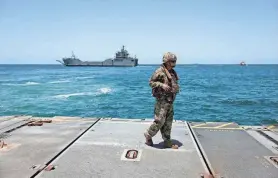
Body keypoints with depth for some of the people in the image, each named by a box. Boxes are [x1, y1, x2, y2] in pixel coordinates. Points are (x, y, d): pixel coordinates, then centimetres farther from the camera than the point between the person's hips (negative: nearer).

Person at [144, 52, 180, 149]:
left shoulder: (173, 72, 14)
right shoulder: (159, 71, -12)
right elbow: (151, 82, -11)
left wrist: (176, 88, 9)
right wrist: (162, 85, -23)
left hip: (170, 100, 9)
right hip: (162, 100, -8)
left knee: (168, 122, 11)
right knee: (160, 120, -9)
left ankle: (167, 142, 20)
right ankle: (148, 134, 14)